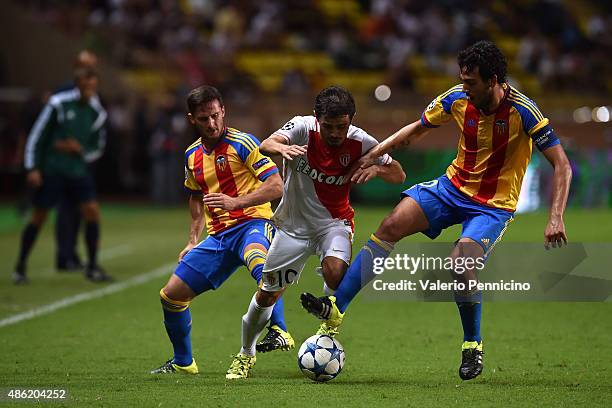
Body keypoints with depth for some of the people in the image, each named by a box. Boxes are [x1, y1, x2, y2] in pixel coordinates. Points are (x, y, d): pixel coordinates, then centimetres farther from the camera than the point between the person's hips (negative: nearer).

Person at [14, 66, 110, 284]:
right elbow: (37, 135, -6)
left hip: (78, 170, 4)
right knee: (38, 218, 0)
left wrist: (80, 150, -10)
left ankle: (92, 267, 3)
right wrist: (32, 168, -10)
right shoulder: (58, 104, -11)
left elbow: (97, 148, 12)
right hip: (51, 171, -4)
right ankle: (20, 268, 13)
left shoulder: (97, 113, 2)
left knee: (92, 212, -8)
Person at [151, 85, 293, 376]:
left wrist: (237, 202, -25)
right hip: (217, 236, 7)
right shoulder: (192, 155, 13)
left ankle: (279, 332, -44)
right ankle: (182, 362, 23)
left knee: (258, 263, -43)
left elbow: (276, 186, -15)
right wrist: (193, 240, 22)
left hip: (252, 224, -7)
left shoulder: (242, 143, -8)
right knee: (171, 295, 4)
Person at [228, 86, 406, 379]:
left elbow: (399, 175, -9)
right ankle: (246, 353, 32)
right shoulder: (303, 127, -18)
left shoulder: (359, 142, -15)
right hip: (293, 223, 1)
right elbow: (266, 145, -31)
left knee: (335, 270, -32)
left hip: (334, 222, 0)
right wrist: (281, 147, -55)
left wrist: (376, 169, -31)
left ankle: (330, 324, -5)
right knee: (267, 294, 7)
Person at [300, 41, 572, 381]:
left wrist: (556, 218, -30)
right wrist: (374, 154, 5)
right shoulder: (457, 99, -8)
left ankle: (473, 345, -1)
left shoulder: (522, 111, -22)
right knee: (391, 226, -12)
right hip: (453, 186, 5)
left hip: (494, 205, -5)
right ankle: (336, 307, -10)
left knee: (462, 263, -27)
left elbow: (562, 165, -20)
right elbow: (417, 128, 12)